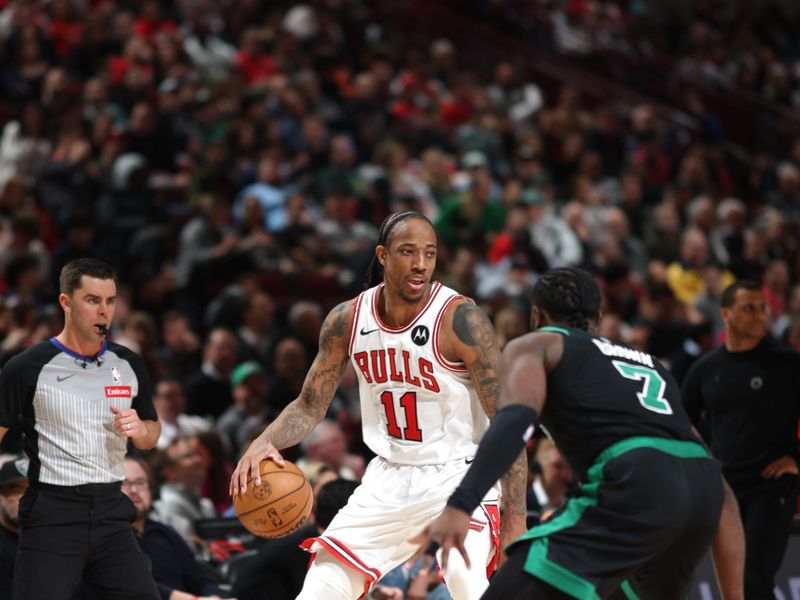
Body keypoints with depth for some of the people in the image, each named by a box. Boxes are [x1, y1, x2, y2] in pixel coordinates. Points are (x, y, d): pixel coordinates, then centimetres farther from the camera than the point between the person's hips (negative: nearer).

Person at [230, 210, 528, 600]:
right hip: (389, 478, 5)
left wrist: (515, 521, -24)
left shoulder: (461, 320, -19)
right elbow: (310, 407, 6)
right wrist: (264, 443, -16)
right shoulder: (348, 320, -3)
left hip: (457, 478, -5)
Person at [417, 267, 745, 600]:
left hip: (636, 484, -6)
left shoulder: (534, 345, 20)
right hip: (701, 486, 6)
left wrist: (459, 506, -18)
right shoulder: (647, 362, 36)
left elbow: (517, 417, -5)